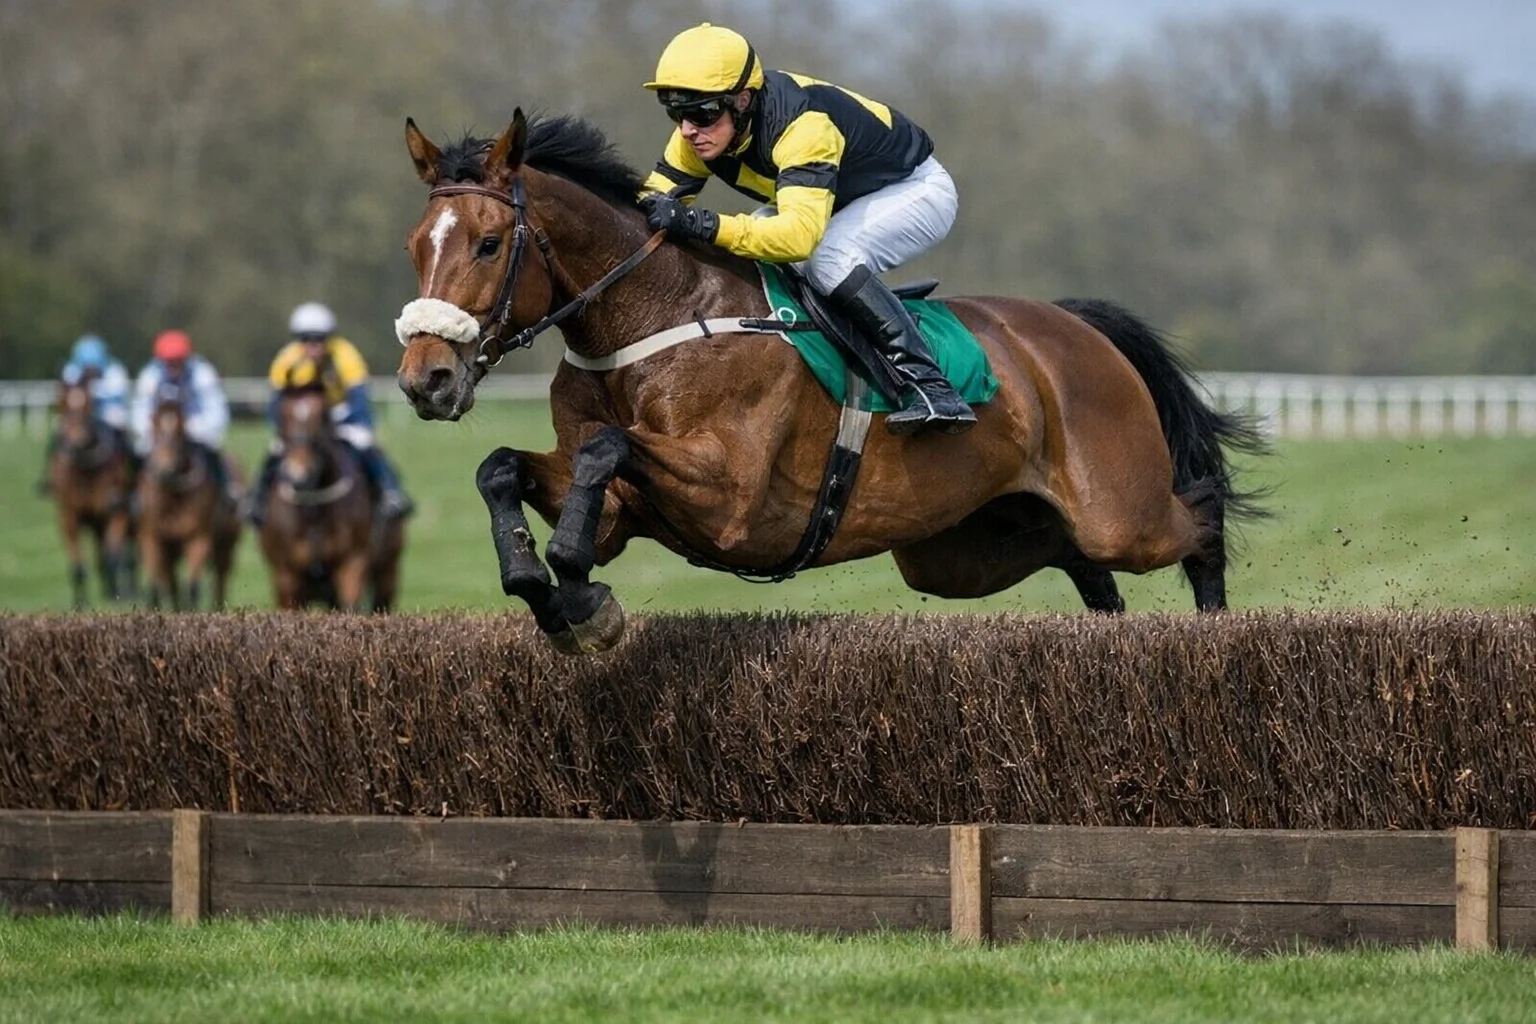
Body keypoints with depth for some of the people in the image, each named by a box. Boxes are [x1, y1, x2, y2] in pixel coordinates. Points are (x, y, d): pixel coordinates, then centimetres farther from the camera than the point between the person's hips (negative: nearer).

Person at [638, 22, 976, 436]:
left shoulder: (803, 124, -40)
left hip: (915, 189, -8)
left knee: (830, 258, -35)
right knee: (738, 264, -9)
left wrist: (702, 224, -60)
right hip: (844, 199, 8)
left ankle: (928, 386, -33)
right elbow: (654, 198, -11)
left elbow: (801, 234, -51)